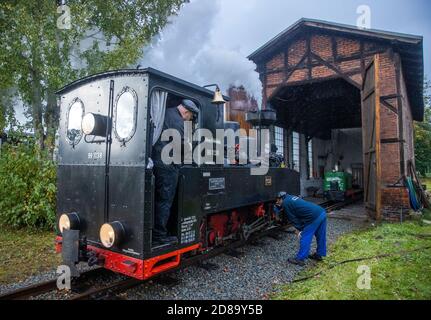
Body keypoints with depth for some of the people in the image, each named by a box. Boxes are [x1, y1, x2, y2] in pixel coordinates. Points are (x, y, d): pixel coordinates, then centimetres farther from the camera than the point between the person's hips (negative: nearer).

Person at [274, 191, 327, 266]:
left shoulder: (285, 203, -2)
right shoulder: (291, 197, 24)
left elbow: (293, 218, 0)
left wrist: (299, 229, 11)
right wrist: (299, 228, 22)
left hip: (314, 217, -9)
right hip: (322, 212, 9)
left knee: (305, 238, 2)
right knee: (320, 236, 21)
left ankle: (299, 259, 10)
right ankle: (319, 255, 37)